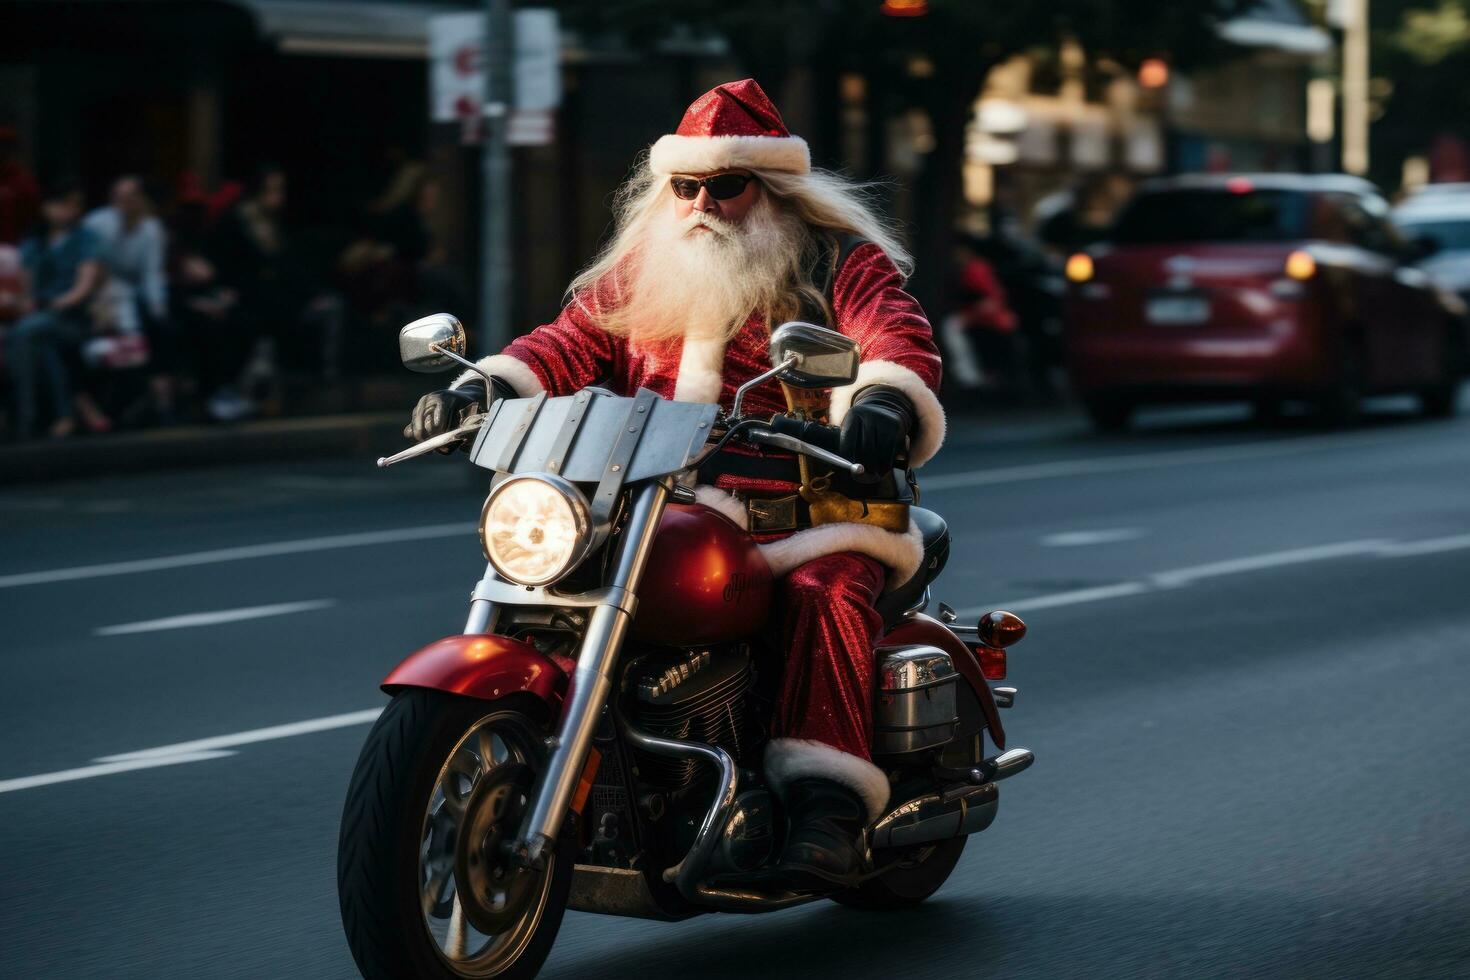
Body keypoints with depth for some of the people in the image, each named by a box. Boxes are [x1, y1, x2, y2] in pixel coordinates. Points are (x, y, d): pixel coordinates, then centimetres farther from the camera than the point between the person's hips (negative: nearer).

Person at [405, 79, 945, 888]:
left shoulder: (840, 263, 4)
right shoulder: (640, 269, 19)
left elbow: (901, 346, -10)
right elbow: (571, 342, 12)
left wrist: (884, 402, -34)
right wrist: (483, 387, -8)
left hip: (807, 515, -4)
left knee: (829, 590, -35)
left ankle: (827, 803, -39)